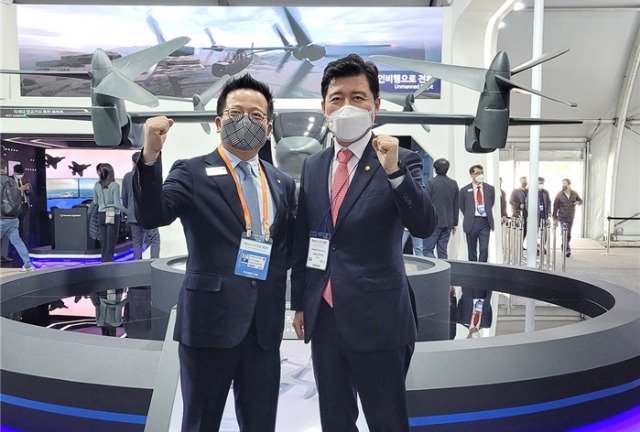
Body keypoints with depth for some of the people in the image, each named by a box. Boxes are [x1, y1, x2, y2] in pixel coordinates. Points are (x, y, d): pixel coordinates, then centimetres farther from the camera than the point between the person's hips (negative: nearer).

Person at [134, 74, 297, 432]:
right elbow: (152, 215, -17)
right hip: (210, 320, -3)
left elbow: (294, 247, 14)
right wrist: (150, 156, -29)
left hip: (265, 325, 4)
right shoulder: (193, 173, -2)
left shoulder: (284, 184, 11)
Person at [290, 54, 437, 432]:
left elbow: (425, 226, -19)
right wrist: (299, 302, 14)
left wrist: (394, 171, -33)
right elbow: (303, 241, 12)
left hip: (377, 319, -5)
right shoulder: (313, 166, 8)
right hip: (323, 316, 5)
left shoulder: (401, 161, -7)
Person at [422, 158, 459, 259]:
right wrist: (455, 223, 20)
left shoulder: (430, 182, -7)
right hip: (448, 223, 6)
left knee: (427, 250, -6)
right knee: (443, 251, 11)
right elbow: (457, 205, 13)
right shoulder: (454, 183, 9)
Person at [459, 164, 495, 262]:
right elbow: (462, 206, 10)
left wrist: (487, 213, 13)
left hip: (485, 222, 1)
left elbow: (491, 204, 19)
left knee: (484, 249, -6)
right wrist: (468, 216, 7)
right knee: (472, 250, 7)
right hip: (471, 223, -1)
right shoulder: (464, 190, 1)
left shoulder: (490, 188, 7)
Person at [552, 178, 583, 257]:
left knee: (568, 234, 12)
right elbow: (555, 207, -5)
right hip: (562, 217, -4)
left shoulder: (574, 194, 1)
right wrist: (555, 219, -8)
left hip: (571, 218, 4)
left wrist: (578, 202, -10)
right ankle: (567, 249, -10)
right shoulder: (559, 195, -7)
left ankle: (564, 249, 29)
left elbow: (580, 200, 17)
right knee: (565, 234, -13)